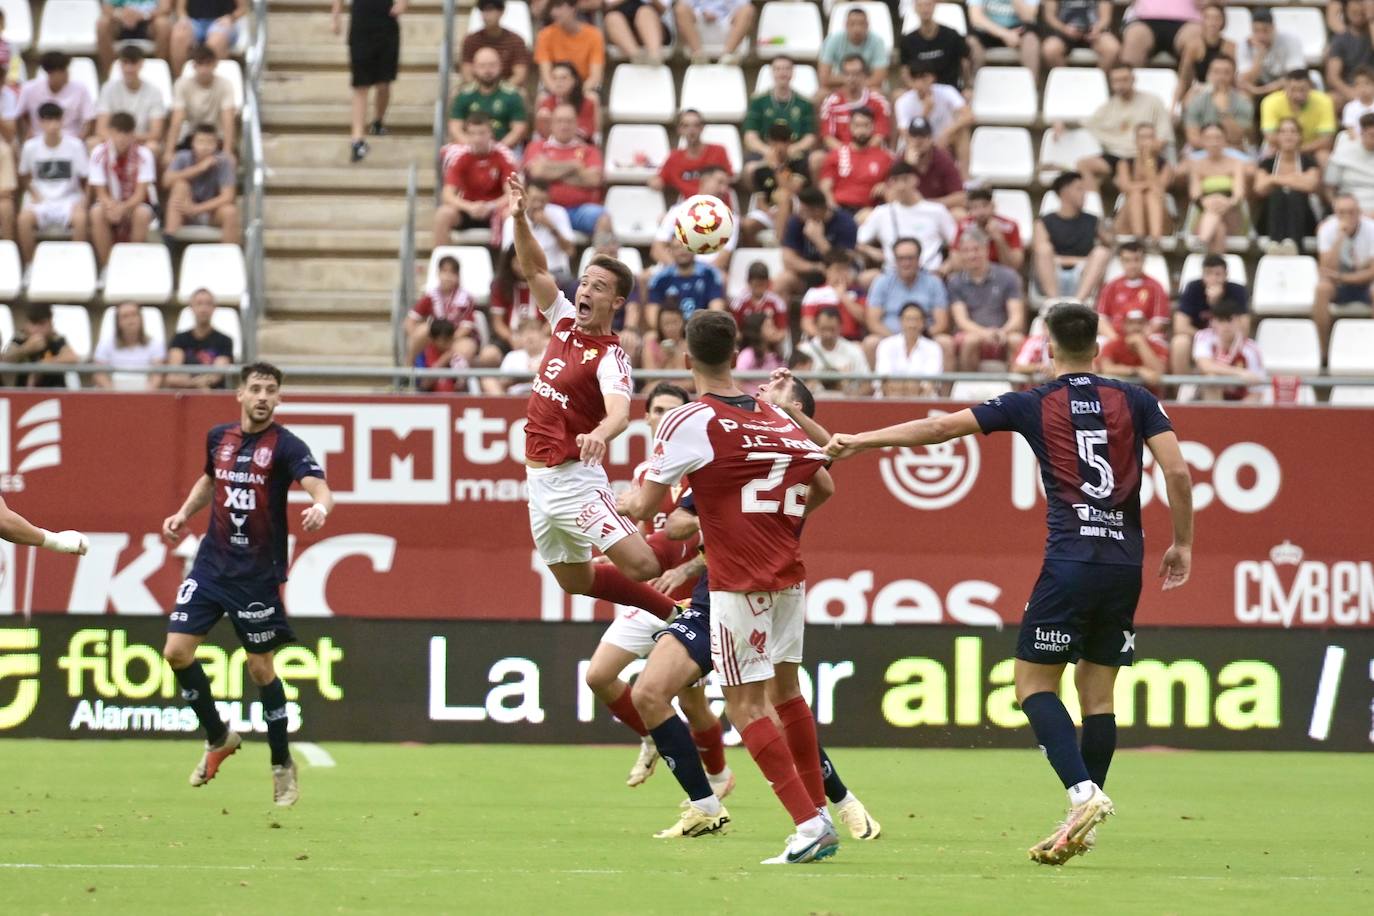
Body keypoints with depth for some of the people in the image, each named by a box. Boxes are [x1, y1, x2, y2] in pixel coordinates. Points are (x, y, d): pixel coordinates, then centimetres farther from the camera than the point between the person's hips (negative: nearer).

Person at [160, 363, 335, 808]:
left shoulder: (285, 445, -12)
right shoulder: (219, 437, 4)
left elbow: (320, 488, -27)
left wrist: (320, 508, -49)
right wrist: (184, 512, 10)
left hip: (258, 573, -5)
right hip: (212, 564, 5)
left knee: (260, 667, 1)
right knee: (177, 651, -3)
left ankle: (283, 766, 18)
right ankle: (219, 738, 19)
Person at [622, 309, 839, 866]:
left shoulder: (688, 423, -10)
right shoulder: (776, 419, 7)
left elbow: (645, 507, -7)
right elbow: (822, 486, 15)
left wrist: (629, 502, 16)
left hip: (739, 585, -6)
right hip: (789, 577, 6)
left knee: (746, 706, -3)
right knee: (785, 689, 19)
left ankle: (808, 822, -12)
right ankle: (820, 813, 20)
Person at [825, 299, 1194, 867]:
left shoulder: (1033, 406, 3)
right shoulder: (1134, 401, 8)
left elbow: (939, 427, 5)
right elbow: (1177, 471, -2)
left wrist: (858, 442, 14)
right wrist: (1181, 543, 11)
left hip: (1071, 560, -4)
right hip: (1126, 562, 4)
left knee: (1033, 681, 2)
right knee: (1097, 691, 11)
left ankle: (1084, 793, -19)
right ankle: (1084, 827, 10)